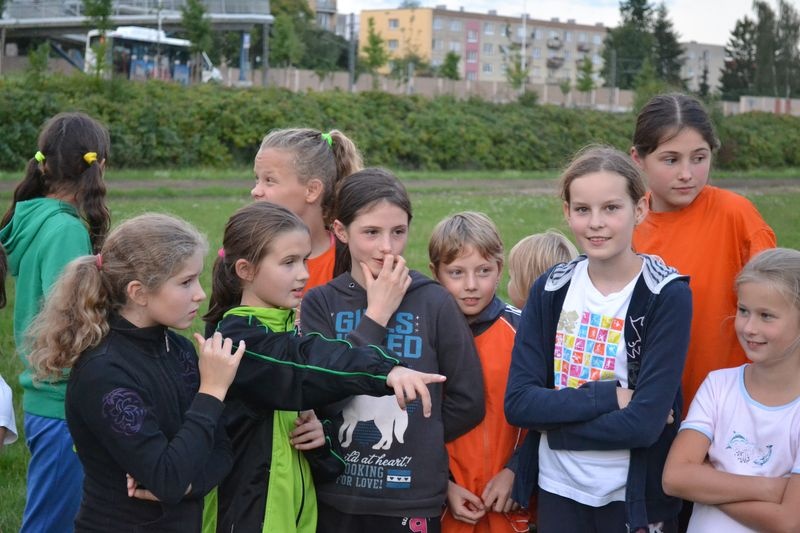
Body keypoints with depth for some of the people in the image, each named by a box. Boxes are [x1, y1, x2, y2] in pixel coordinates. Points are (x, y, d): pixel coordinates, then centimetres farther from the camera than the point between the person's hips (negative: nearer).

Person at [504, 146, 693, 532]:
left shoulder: (668, 296, -13)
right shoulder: (550, 290, -2)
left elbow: (645, 423, -20)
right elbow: (517, 403, -10)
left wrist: (556, 419, -14)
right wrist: (607, 397, -19)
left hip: (634, 498, -3)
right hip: (557, 489, 3)